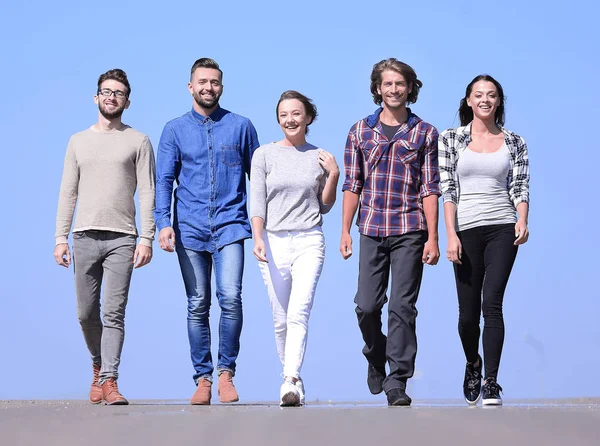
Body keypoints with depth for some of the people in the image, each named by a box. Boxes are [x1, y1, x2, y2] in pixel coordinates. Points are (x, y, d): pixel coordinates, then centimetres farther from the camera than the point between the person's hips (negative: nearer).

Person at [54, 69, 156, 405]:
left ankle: (109, 379, -10)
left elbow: (148, 194, 1)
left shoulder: (138, 142, 6)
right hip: (85, 237, 3)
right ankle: (99, 366, 28)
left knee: (114, 312, -10)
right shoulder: (79, 142, 15)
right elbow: (68, 193, 12)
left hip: (122, 239, -3)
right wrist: (61, 238, 4)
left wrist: (147, 239, -8)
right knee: (87, 314, 6)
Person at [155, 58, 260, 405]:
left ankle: (226, 372, -2)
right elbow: (164, 180, 7)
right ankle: (203, 378, 10)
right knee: (197, 305, 3)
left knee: (231, 298, -15)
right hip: (190, 229, 1)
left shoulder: (241, 126, 7)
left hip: (230, 226, -1)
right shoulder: (175, 130, 9)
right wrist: (163, 222, -7)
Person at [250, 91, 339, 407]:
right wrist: (257, 238, -13)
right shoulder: (264, 155, 6)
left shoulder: (320, 157, 10)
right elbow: (257, 202, 1)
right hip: (274, 241, 1)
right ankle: (292, 377, 19)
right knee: (281, 320, 4)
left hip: (309, 241, -1)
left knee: (299, 313, -17)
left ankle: (290, 383, -26)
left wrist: (333, 175, 1)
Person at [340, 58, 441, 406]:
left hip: (409, 233, -2)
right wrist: (345, 231, 4)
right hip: (372, 230, 2)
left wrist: (432, 238, -5)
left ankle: (397, 381, -1)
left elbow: (430, 189, 0)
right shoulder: (361, 131, 9)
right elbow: (353, 185, 10)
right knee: (367, 305, 2)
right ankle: (376, 357, 31)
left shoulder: (425, 133, 3)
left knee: (402, 306, -6)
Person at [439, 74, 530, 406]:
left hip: (502, 229, 0)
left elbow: (520, 187, 6)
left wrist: (522, 221, -13)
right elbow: (448, 189, 0)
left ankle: (491, 382, -13)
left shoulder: (514, 142, 9)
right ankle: (472, 365, 33)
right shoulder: (451, 139, 5)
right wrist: (451, 235, -8)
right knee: (468, 312, 4)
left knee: (492, 302, -15)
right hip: (466, 229, 0)